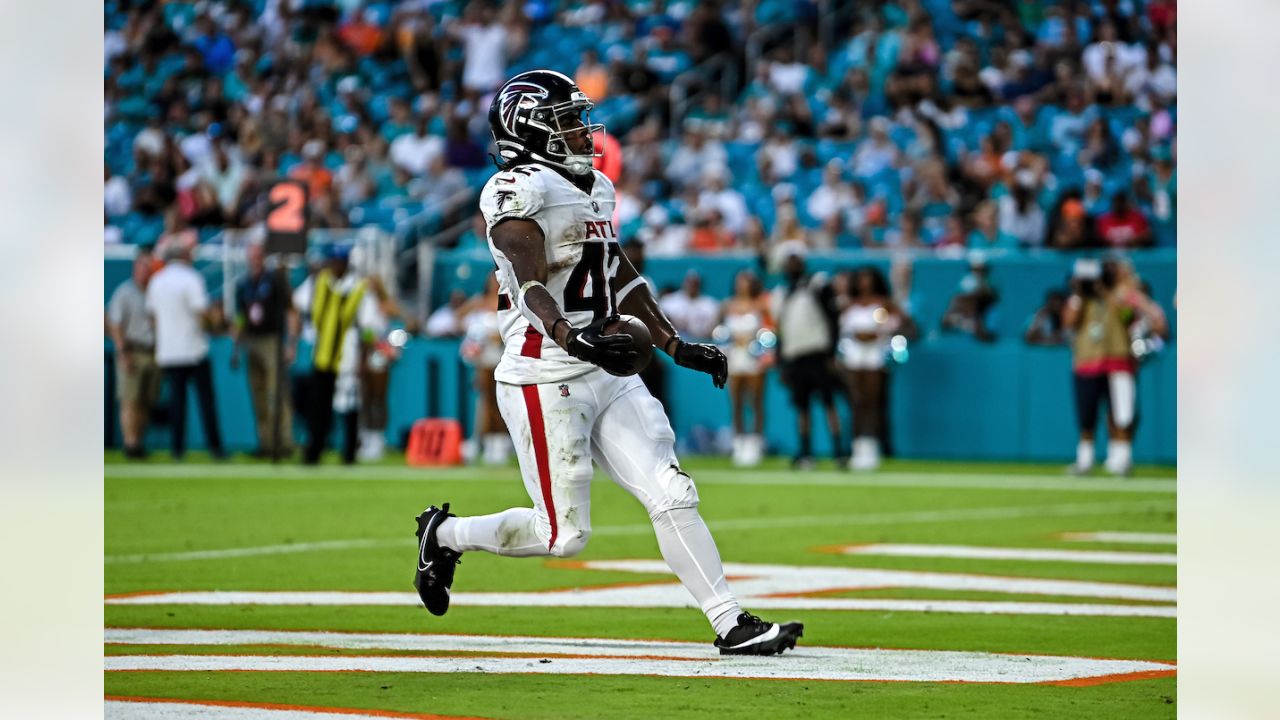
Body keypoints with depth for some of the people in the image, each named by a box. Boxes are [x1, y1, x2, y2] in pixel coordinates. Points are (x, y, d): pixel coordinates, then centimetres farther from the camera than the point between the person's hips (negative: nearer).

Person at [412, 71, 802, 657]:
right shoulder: (520, 190, -13)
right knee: (563, 534, -3)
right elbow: (530, 287, -25)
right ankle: (445, 535, 19)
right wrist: (572, 339, -41)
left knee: (672, 496, -1)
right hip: (546, 382, -8)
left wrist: (676, 346, 25)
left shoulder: (593, 188, 16)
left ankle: (730, 623, -1)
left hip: (608, 377, 8)